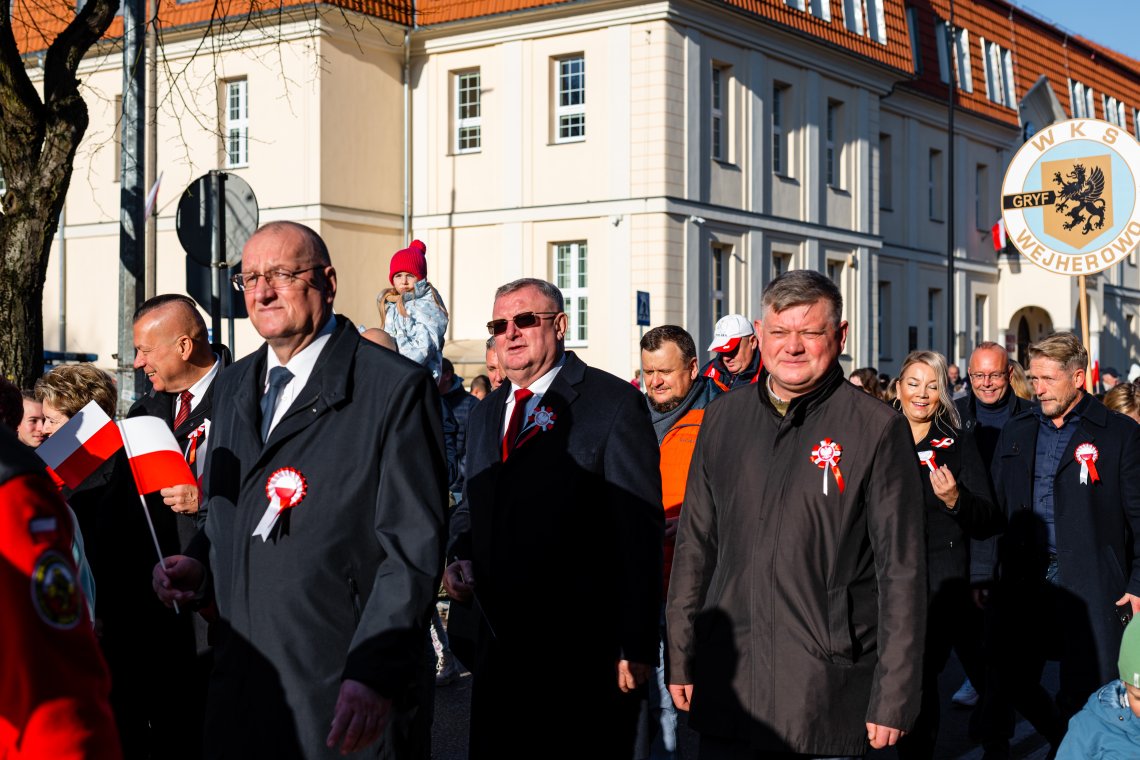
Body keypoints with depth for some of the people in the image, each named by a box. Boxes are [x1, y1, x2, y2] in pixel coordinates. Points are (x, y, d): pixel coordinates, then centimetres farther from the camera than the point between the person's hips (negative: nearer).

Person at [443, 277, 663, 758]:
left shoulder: (613, 403, -9)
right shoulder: (486, 412, 14)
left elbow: (640, 529, -12)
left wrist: (636, 645, -17)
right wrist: (463, 557, 2)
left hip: (586, 650, -6)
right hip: (501, 643, 6)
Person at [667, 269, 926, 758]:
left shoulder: (878, 429, -5)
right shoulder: (723, 419, 8)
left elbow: (902, 571, -6)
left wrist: (895, 697, -8)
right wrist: (681, 658, 9)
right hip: (726, 679, 4)